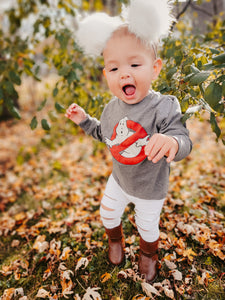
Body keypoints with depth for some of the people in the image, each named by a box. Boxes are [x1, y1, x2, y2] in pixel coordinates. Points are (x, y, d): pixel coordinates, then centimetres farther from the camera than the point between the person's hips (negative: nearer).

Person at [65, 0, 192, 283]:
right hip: (119, 179, 4)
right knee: (108, 213, 24)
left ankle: (148, 255, 58)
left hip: (150, 189, -4)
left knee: (147, 227, 20)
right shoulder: (112, 107, -12)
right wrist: (84, 120, -6)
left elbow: (184, 143, -32)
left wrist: (172, 142, -55)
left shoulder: (164, 106, -29)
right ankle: (115, 241, 61)